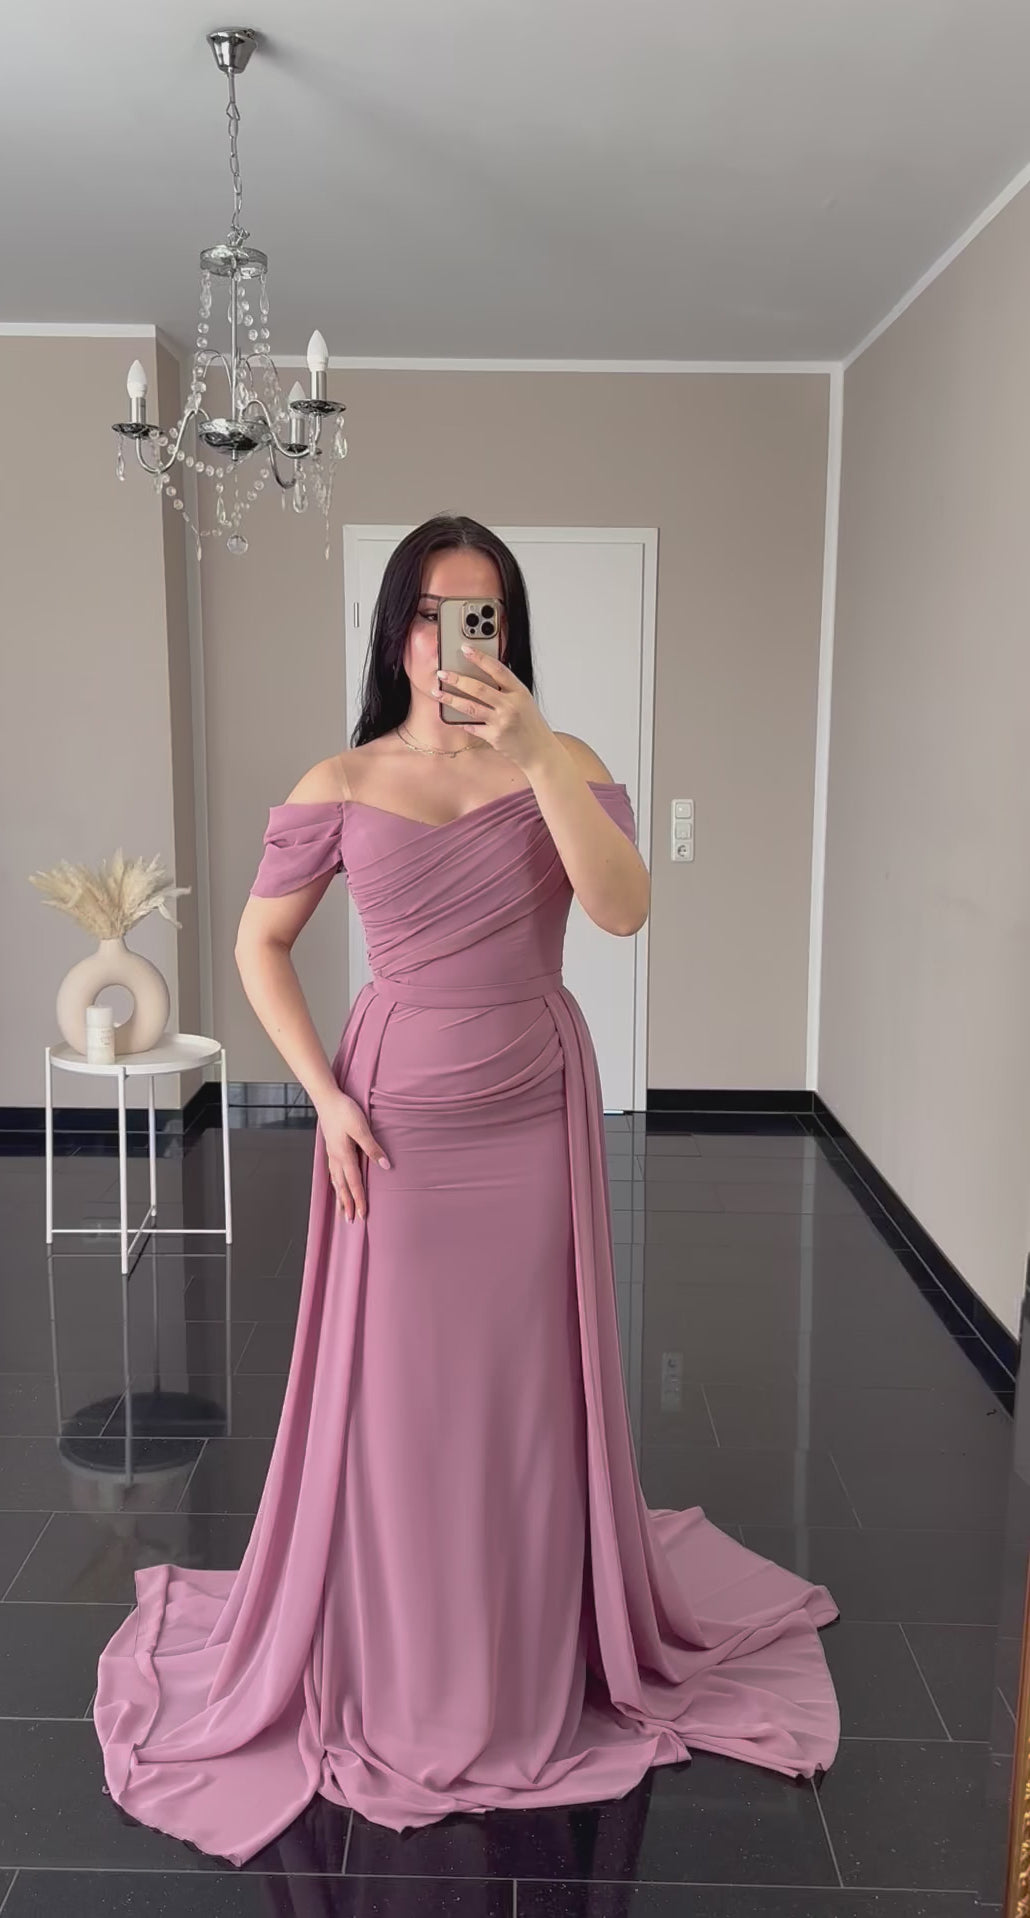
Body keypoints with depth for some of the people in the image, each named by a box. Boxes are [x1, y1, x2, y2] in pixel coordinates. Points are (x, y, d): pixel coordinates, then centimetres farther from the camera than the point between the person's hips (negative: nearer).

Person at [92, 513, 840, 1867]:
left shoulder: (563, 768, -3)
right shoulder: (339, 788, -2)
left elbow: (624, 910, -20)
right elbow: (260, 947, 3)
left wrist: (536, 754, -29)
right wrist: (325, 1097, -6)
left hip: (535, 1117, 0)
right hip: (396, 1120, 0)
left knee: (529, 1389, 11)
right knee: (394, 1394, 8)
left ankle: (538, 1667, 34)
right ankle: (400, 1678, 31)